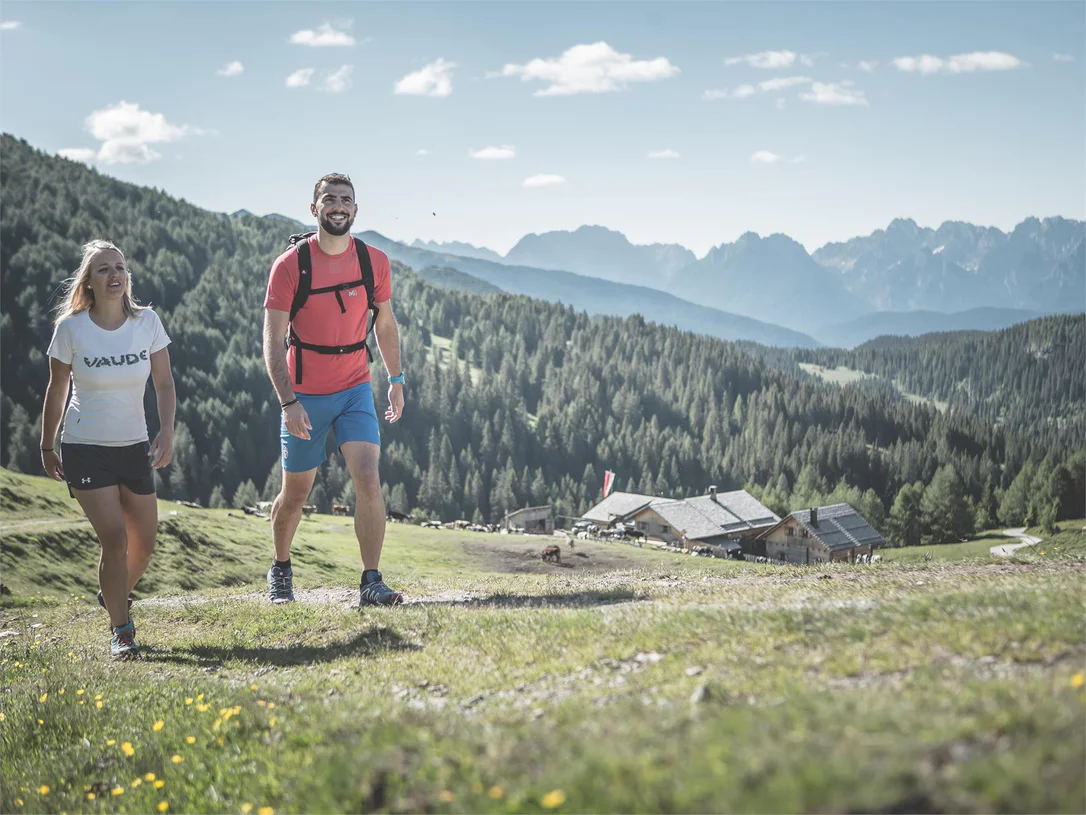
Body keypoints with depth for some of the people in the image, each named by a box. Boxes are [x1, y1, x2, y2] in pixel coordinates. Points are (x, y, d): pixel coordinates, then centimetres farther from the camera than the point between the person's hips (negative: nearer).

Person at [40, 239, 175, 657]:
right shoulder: (71, 329, -9)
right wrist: (47, 447, 8)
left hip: (134, 448, 3)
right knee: (115, 539, -16)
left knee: (144, 544, 8)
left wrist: (167, 431, -14)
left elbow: (164, 384, 1)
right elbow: (56, 391, 2)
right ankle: (120, 631, 0)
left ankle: (115, 596, 40)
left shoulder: (147, 322, -4)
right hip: (85, 450, -3)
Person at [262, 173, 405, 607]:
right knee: (296, 494, 9)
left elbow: (385, 324, 14)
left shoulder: (374, 261, -1)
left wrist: (396, 380, 12)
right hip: (304, 395, -2)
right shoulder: (290, 265, -12)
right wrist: (288, 402, -20)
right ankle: (280, 570, 34)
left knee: (369, 482, -14)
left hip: (355, 389, 2)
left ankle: (371, 584, -9)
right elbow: (273, 340, -13)